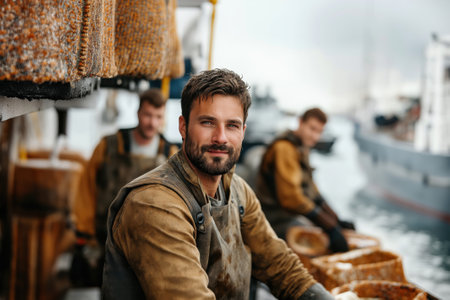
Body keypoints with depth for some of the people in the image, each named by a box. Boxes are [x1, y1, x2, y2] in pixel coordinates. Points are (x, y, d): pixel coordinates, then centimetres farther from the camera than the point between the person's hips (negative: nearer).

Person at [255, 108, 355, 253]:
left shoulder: (302, 147, 16)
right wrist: (330, 226, -23)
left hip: (290, 218, 11)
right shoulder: (284, 148, -17)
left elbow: (311, 190, 20)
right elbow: (291, 197, -25)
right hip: (278, 221, -11)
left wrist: (336, 220, 10)